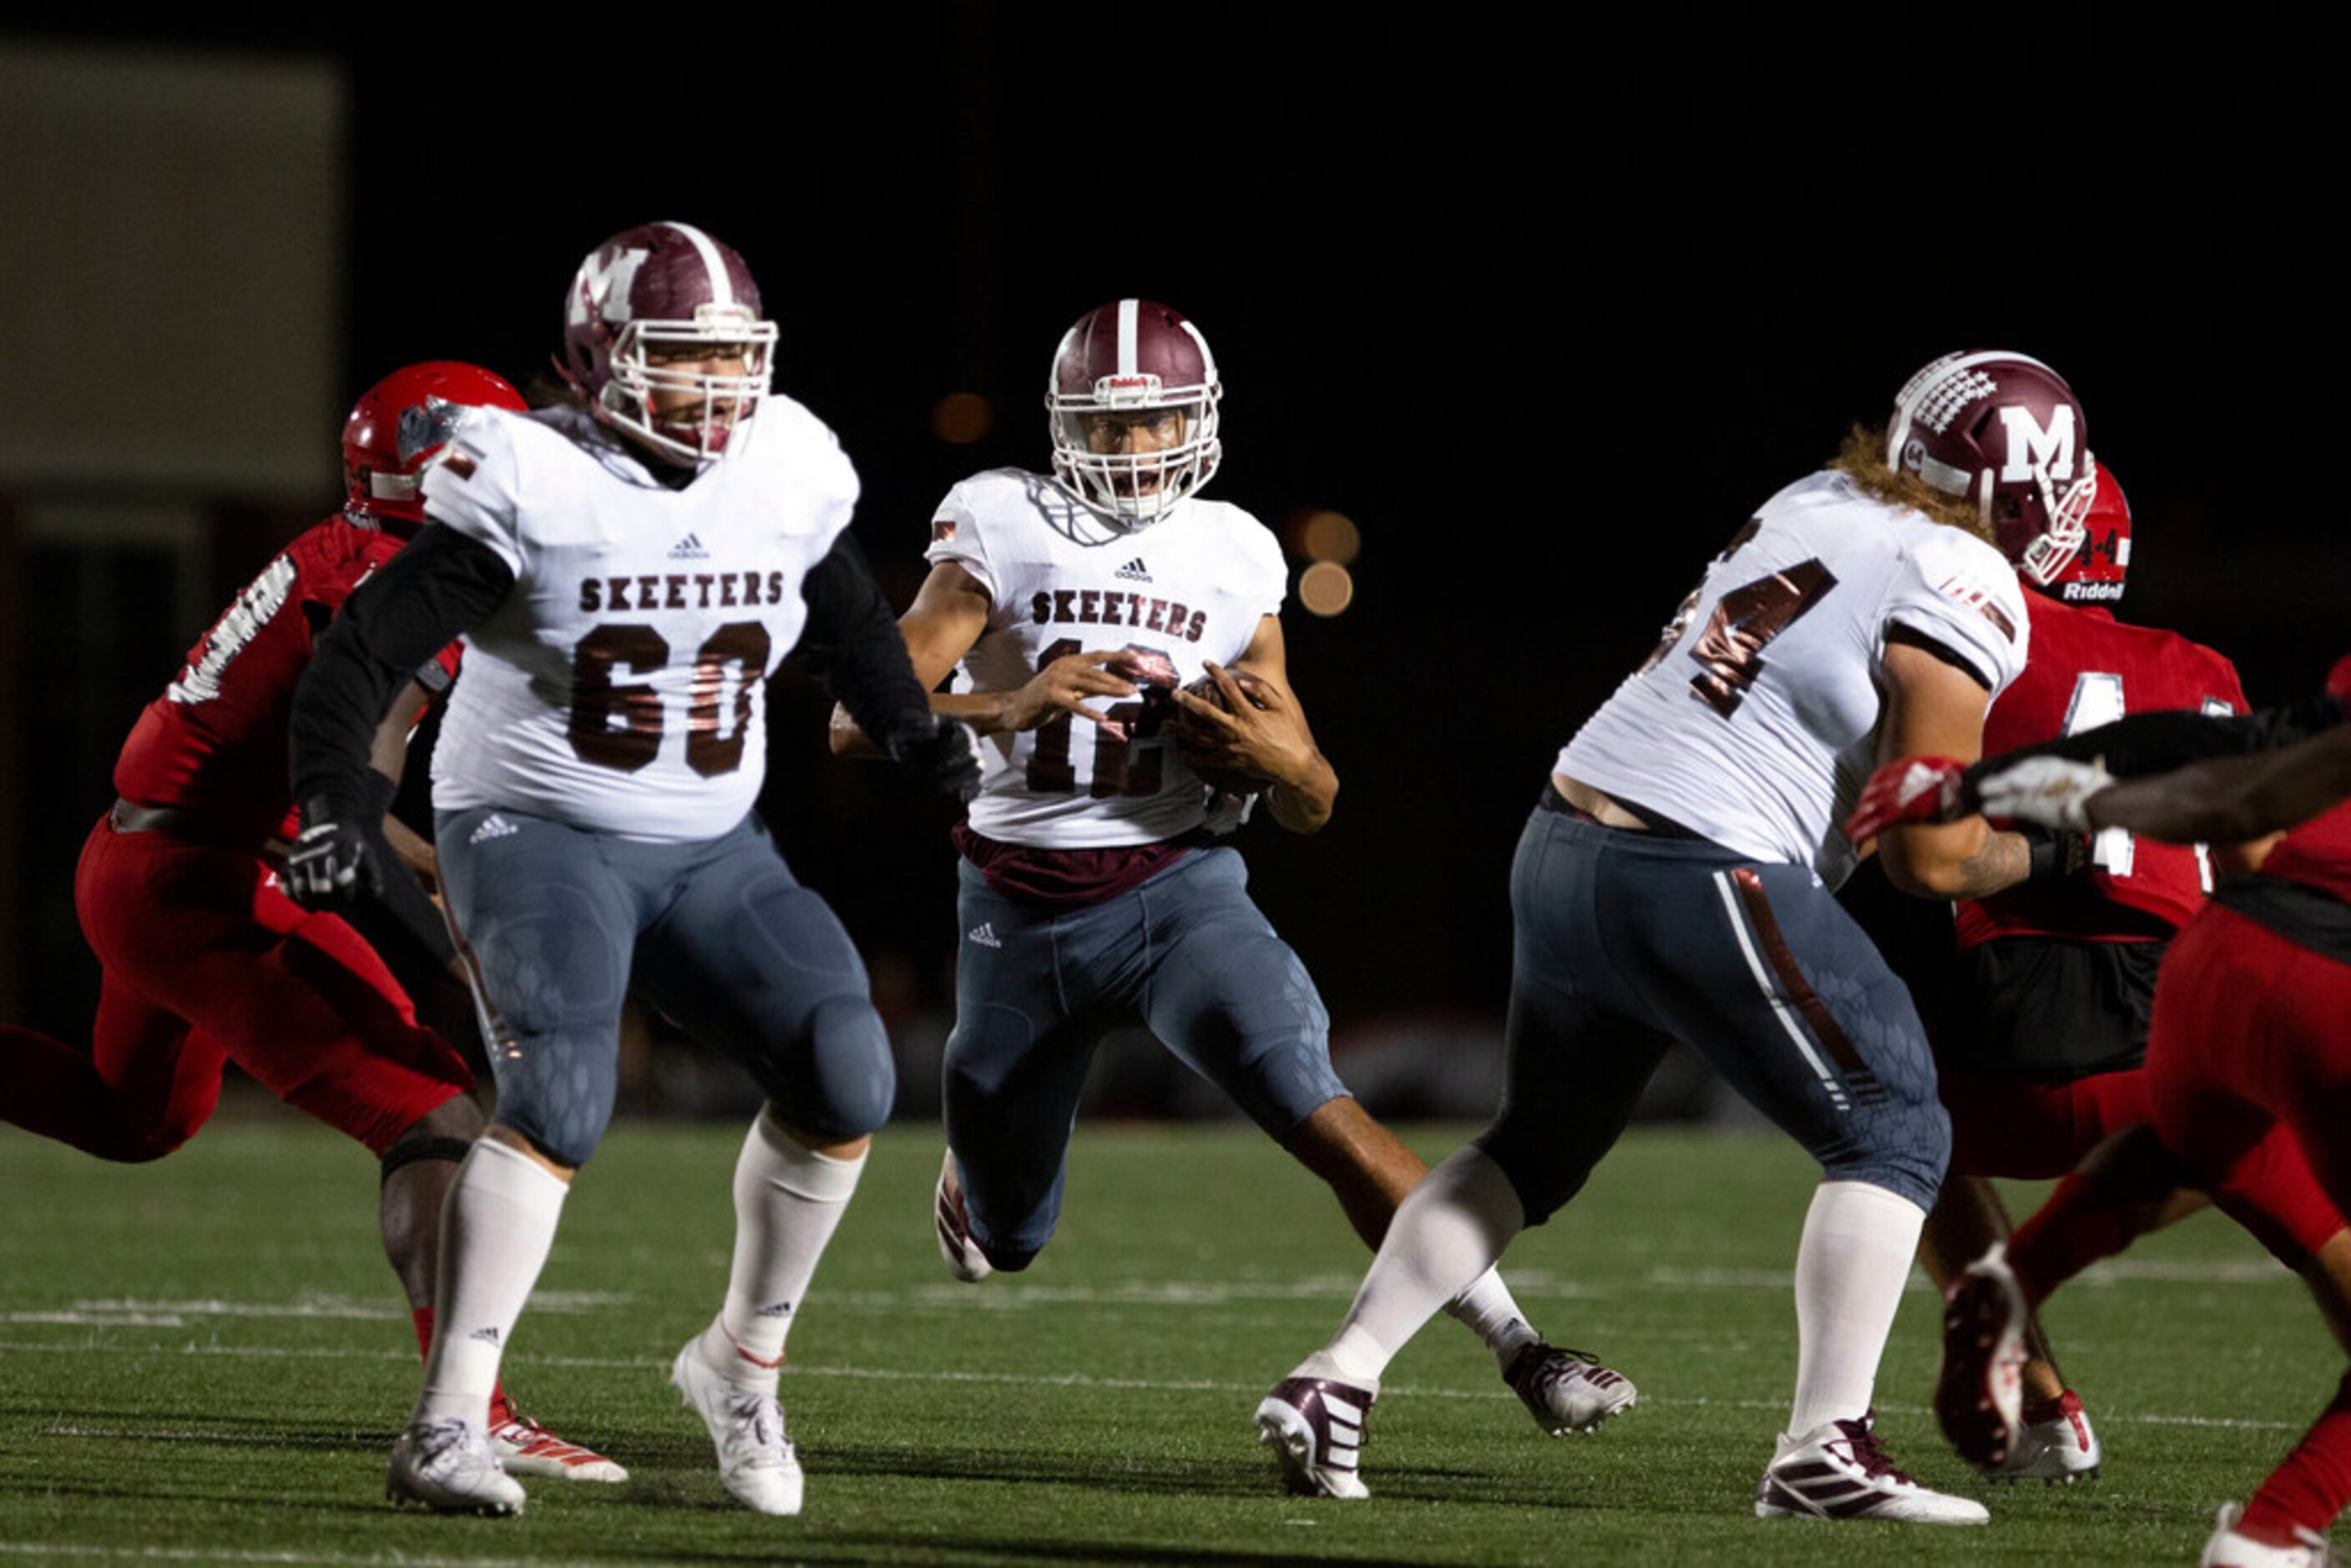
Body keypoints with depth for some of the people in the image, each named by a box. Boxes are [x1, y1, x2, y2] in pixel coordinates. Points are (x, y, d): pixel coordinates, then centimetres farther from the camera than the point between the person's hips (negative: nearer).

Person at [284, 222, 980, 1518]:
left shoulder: (792, 471, 0)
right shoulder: (531, 484, -17)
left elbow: (847, 621, 21)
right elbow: (369, 647, -18)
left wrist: (918, 735, 11)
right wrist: (330, 807, -29)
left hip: (710, 850, 6)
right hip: (537, 833, -5)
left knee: (844, 1075, -12)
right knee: (558, 1104, -26)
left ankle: (741, 1365, 9)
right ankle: (443, 1429, -25)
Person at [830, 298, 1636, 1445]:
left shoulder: (1233, 557, 3)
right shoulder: (1002, 528, -4)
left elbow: (1313, 806, 9)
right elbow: (861, 721, -13)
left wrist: (1280, 759, -16)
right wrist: (1011, 705, -30)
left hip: (1176, 887, 0)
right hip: (1021, 908, 0)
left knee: (1317, 1113, -26)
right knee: (1006, 1245, 13)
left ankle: (1518, 1349, -27)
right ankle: (974, 1167, 52)